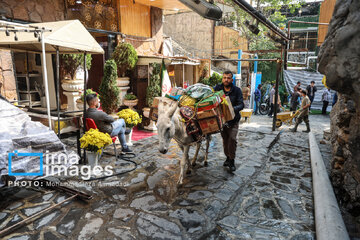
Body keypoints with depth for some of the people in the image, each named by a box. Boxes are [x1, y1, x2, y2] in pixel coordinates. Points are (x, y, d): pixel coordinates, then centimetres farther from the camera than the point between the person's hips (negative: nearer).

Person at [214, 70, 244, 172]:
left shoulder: (237, 90, -7)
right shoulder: (217, 88, -1)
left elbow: (241, 105, -15)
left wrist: (234, 108, -35)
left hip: (233, 120, -2)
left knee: (232, 139, -11)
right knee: (225, 140, 11)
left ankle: (232, 160, 4)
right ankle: (228, 157, 30)